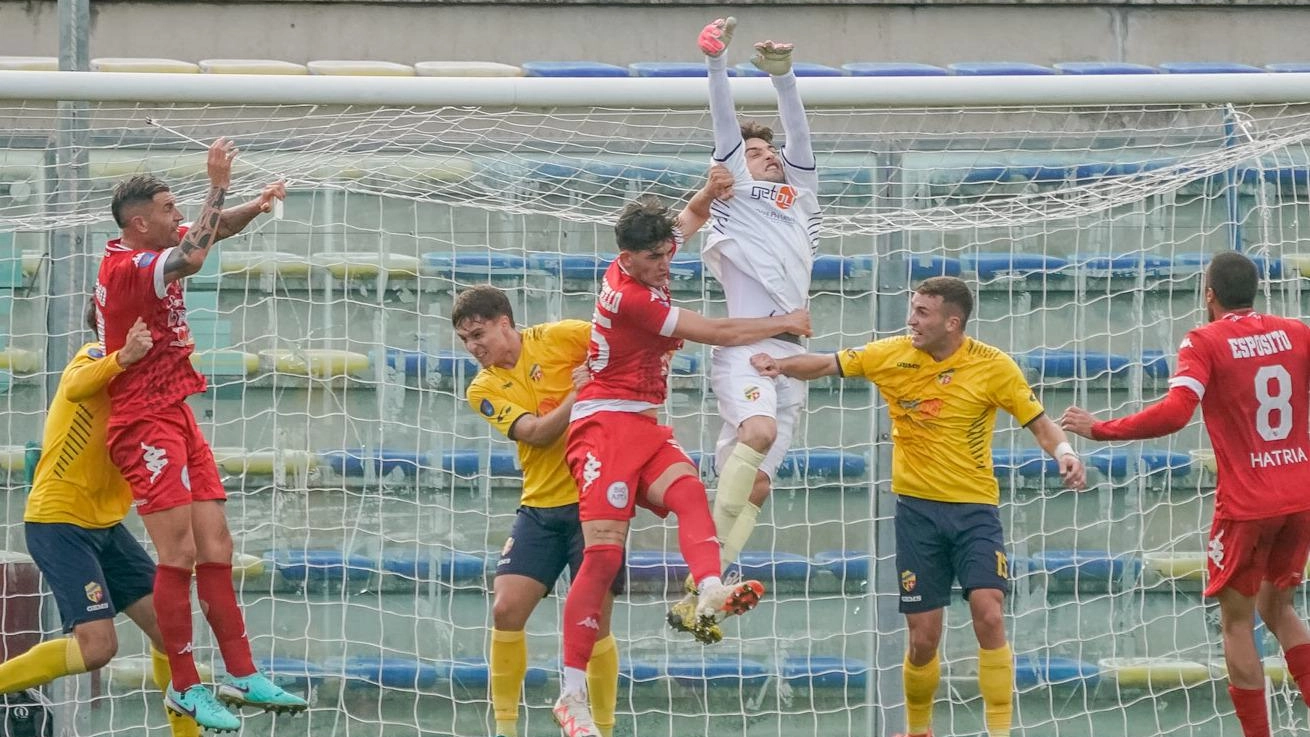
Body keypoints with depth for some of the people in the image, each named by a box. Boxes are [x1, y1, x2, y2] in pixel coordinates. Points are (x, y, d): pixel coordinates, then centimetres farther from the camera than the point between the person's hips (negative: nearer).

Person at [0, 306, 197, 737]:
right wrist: (123, 358, -52)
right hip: (58, 523, -9)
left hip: (104, 525, 9)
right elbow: (76, 387, -35)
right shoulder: (94, 356, -10)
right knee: (98, 646, -17)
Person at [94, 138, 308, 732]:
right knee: (180, 553, -13)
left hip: (176, 416, 10)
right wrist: (218, 185, -26)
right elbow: (192, 257, -34)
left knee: (216, 549, 6)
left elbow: (213, 231, 23)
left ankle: (242, 676, 8)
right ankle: (185, 688, -9)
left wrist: (254, 207, 2)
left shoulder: (148, 252, 9)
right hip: (145, 422, -10)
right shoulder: (126, 267, -18)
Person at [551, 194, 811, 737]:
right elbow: (717, 333, -12)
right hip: (605, 423, -9)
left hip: (642, 427, 9)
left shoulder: (637, 269, 8)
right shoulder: (631, 297, -17)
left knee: (689, 491, -23)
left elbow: (685, 223, 30)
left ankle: (710, 591, -51)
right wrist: (783, 323, 0)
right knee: (603, 554, -16)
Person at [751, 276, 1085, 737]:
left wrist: (1063, 453, -21)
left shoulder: (993, 366, -7)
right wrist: (781, 365, -12)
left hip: (975, 507, -2)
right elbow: (827, 365, 6)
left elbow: (1038, 422, -2)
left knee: (988, 615, -19)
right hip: (917, 507, 2)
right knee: (923, 639, 2)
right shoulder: (892, 356, -1)